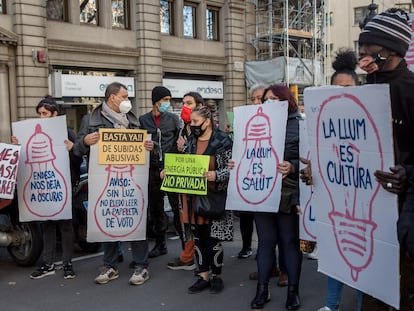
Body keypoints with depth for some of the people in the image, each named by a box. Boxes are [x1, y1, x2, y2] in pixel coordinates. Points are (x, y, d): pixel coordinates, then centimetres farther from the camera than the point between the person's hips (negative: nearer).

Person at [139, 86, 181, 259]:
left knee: (177, 205, -3)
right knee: (155, 208, 9)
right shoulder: (143, 120, 9)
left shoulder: (173, 118, 6)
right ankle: (160, 244, 22)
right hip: (153, 169, 2)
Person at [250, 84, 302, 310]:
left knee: (290, 241, 7)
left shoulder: (299, 125, -3)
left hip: (288, 193, -4)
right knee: (265, 241, 11)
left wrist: (292, 167, -28)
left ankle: (293, 290, 20)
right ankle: (262, 289, 21)